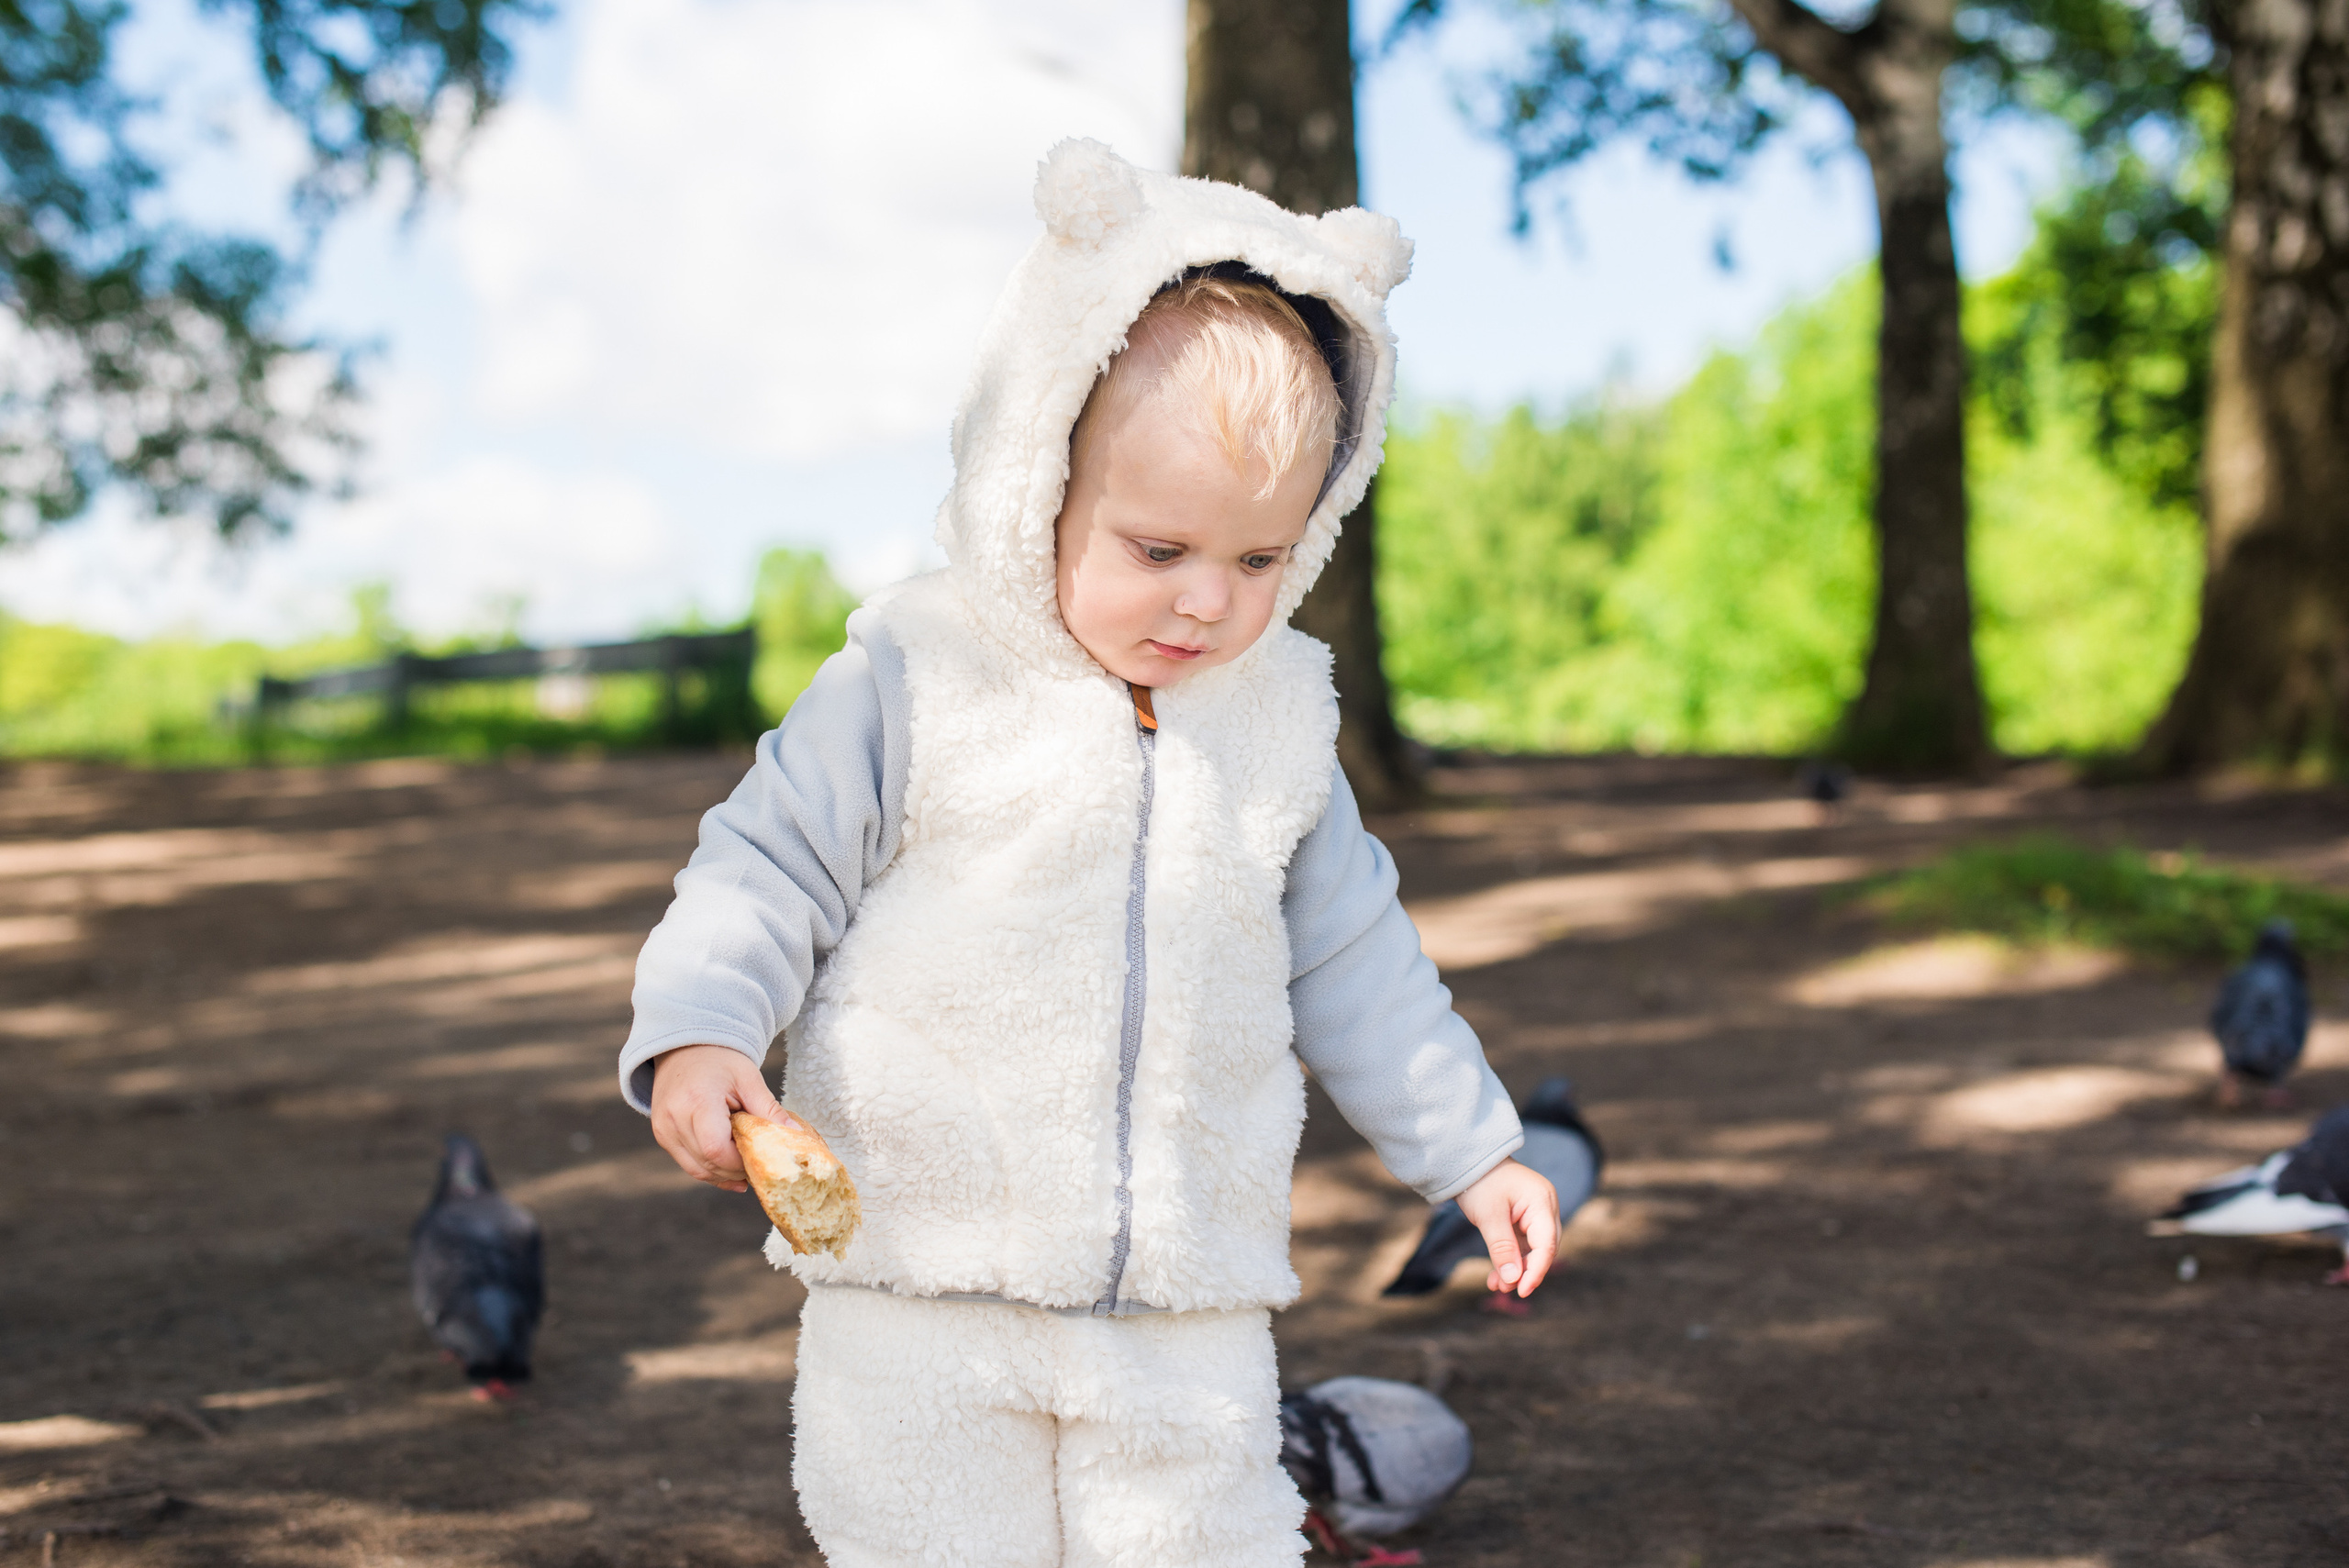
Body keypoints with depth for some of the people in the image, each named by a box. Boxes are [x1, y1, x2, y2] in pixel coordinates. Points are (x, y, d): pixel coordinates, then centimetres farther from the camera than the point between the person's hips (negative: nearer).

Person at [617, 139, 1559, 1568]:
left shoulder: (1280, 715, 7)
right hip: (929, 1297, -3)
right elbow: (773, 864, -4)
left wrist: (1473, 1151, 19)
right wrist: (700, 1031, -22)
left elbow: (1352, 960, 17)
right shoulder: (917, 683, -8)